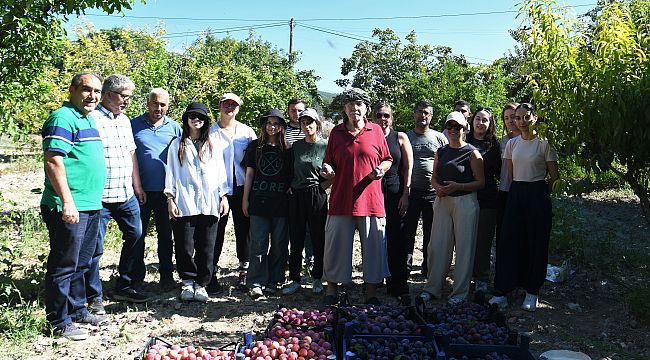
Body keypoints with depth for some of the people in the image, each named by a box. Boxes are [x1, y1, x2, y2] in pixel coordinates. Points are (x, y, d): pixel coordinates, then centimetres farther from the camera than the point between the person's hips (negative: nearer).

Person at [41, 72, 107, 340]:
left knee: (81, 264, 18)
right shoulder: (63, 118, -12)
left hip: (91, 206, 9)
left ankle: (77, 311, 31)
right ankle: (59, 323, 12)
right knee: (64, 265, 1)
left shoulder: (88, 118, 17)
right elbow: (53, 161, -20)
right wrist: (67, 202, -24)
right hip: (70, 208, -9)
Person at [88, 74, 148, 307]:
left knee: (136, 237, 13)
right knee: (95, 248, 2)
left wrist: (137, 187, 18)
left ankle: (125, 287, 27)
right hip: (100, 196, -8)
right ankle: (93, 297, 16)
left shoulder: (125, 120, 15)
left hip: (127, 195, 8)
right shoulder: (93, 119, -10)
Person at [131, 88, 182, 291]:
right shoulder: (134, 125, 2)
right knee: (138, 234, 7)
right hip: (140, 189, -1)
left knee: (165, 234, 9)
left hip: (166, 190, 1)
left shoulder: (174, 127, 7)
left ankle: (166, 276, 19)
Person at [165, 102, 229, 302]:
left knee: (206, 247, 2)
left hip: (209, 203, 1)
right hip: (184, 203, -1)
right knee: (185, 246, 0)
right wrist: (170, 199, -1)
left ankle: (201, 284, 12)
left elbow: (220, 171, 13)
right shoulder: (177, 145, 10)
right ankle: (188, 282, 17)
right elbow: (171, 173, 7)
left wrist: (223, 196, 7)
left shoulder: (212, 144, 14)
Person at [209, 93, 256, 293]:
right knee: (217, 229, -1)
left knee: (243, 227, 6)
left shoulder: (247, 131, 8)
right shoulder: (211, 132, 6)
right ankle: (211, 273, 7)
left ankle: (245, 268, 18)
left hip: (241, 186, 1)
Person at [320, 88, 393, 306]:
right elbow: (328, 162, 14)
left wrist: (381, 169, -8)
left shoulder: (376, 131, 6)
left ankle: (371, 293, 20)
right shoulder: (336, 132, 8)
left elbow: (387, 159, 13)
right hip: (341, 200, 0)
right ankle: (331, 291, 20)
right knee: (336, 247, 6)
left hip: (371, 200, 0)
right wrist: (327, 170, -7)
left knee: (373, 247, 5)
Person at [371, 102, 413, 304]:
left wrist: (405, 194, -3)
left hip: (395, 192, -1)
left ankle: (399, 288, 1)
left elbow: (408, 168, 4)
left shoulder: (400, 138, 6)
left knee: (396, 240, -3)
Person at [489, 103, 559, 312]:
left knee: (536, 243, 4)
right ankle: (502, 290, 6)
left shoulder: (544, 143, -4)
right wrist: (517, 191, 8)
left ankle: (532, 291, 17)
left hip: (537, 195, -3)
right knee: (508, 241, 0)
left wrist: (539, 192, 8)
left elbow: (554, 176, 1)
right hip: (515, 195, 4)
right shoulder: (512, 144, 9)